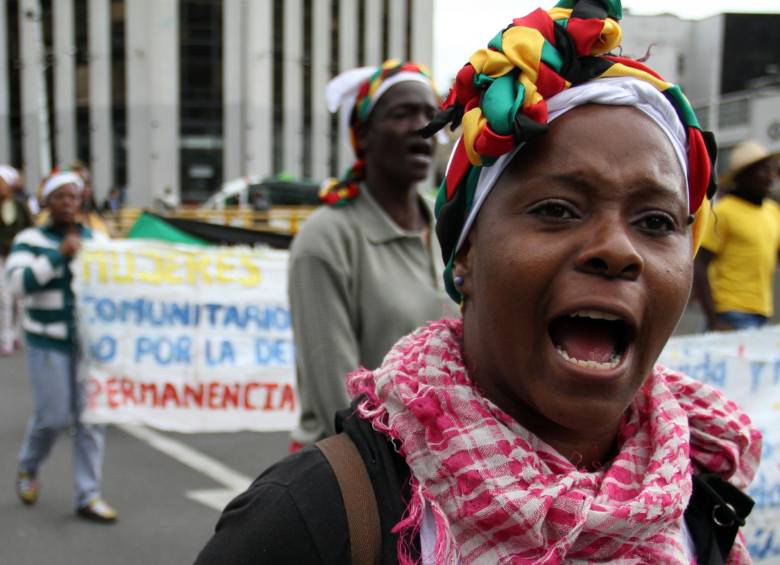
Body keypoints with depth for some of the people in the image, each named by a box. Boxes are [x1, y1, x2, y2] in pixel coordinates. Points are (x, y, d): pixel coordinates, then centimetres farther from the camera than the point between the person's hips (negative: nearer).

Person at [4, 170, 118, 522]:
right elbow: (19, 282, -16)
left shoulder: (98, 240, 7)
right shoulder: (30, 241, -1)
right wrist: (60, 254, -22)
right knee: (53, 418, -2)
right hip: (48, 344, -3)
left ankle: (88, 496, 9)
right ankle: (28, 468, 31)